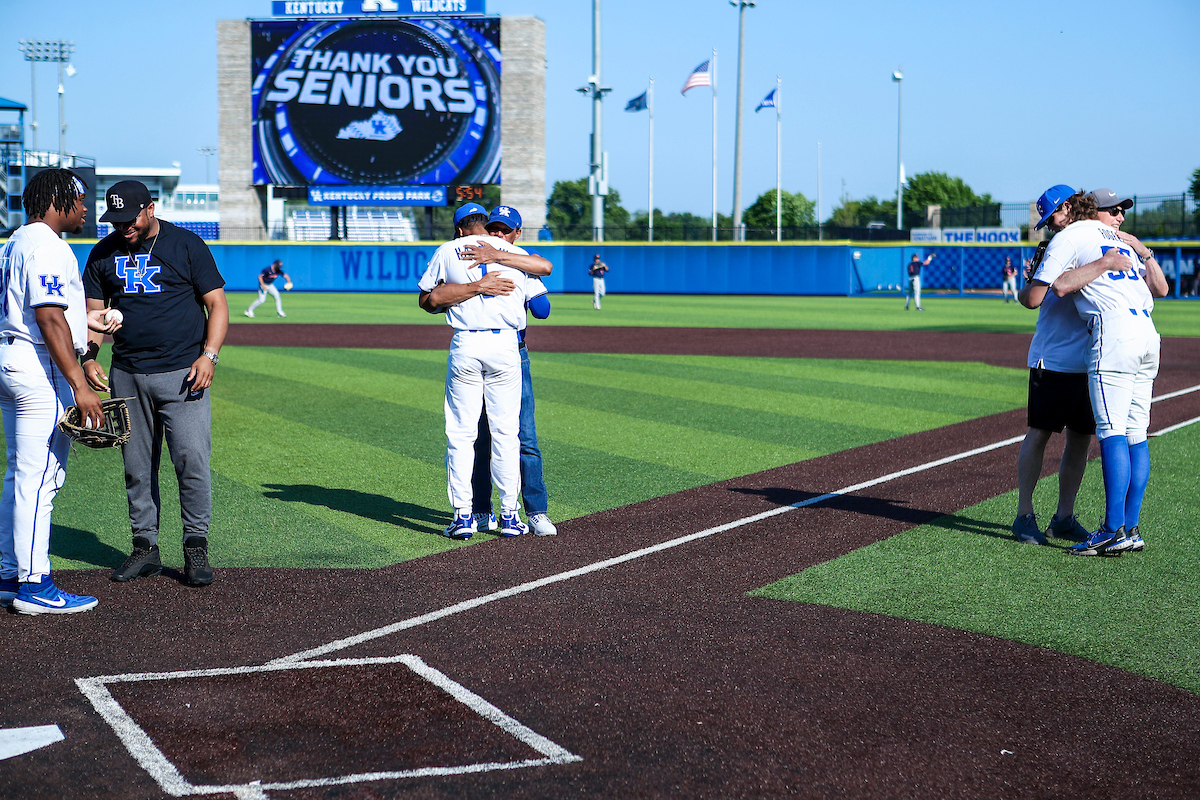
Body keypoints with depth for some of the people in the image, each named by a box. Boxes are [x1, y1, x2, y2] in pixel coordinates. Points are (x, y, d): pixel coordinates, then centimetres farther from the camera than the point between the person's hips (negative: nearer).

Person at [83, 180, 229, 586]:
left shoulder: (186, 245, -1)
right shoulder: (104, 253, 9)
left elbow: (216, 303, 0)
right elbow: (95, 311, 13)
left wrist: (209, 355, -13)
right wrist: (89, 356, -5)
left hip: (182, 373, -4)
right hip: (127, 376, 4)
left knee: (192, 459, -10)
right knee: (137, 466, 8)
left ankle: (196, 548, 0)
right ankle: (145, 547, 17)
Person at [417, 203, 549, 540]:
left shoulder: (447, 252, 11)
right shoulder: (516, 253, 12)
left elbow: (426, 300, 9)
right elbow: (541, 309, 10)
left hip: (465, 346, 0)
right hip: (505, 347, 1)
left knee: (460, 432, 5)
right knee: (505, 431, 6)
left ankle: (463, 514, 1)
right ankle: (509, 515, 8)